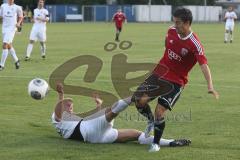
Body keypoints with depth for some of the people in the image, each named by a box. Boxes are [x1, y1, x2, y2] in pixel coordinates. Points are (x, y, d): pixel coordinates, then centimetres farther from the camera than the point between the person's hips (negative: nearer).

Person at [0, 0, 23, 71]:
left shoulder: (17, 7, -2)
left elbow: (21, 17, 11)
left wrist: (18, 23, -5)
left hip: (11, 28, -5)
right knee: (9, 46, 13)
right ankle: (16, 60, 32)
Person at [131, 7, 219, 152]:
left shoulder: (194, 44, -21)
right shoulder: (171, 31, -3)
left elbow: (204, 65, -30)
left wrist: (210, 86, -43)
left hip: (176, 82, -5)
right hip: (159, 73, 5)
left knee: (160, 111, -14)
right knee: (139, 100, -11)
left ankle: (156, 144, 8)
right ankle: (151, 121, 21)